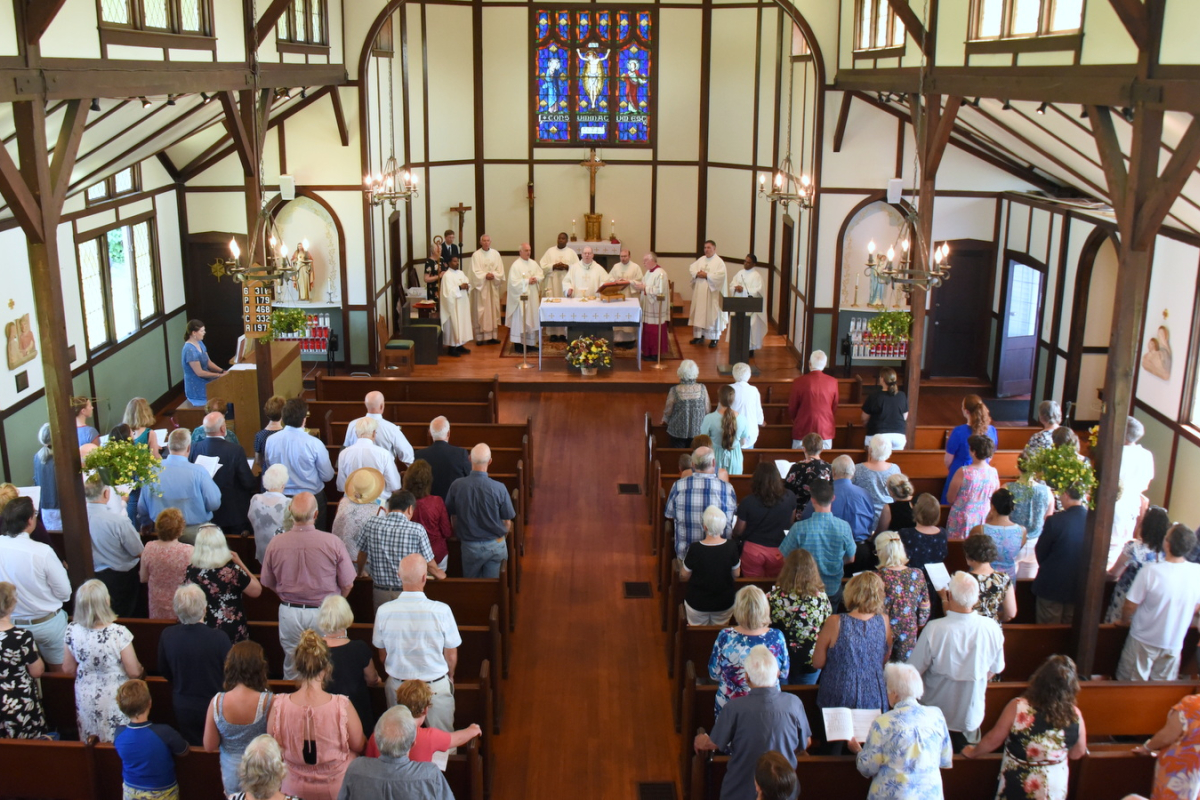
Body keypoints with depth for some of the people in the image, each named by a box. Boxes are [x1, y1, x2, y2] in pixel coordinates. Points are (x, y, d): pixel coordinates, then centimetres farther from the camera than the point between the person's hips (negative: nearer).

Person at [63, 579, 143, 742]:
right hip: (115, 699, -4)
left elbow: (68, 670, 1)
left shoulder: (72, 631, -13)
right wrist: (140, 668, 5)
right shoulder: (119, 633, -26)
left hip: (86, 699, 4)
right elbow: (134, 672, -18)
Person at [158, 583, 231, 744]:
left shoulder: (167, 636, -16)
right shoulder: (219, 637, -26)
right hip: (215, 707, -2)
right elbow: (229, 674, -13)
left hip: (183, 710, 2)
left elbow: (164, 672, 1)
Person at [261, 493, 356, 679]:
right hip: (324, 614, -2)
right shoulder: (332, 542, -16)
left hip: (289, 613, 2)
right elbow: (347, 584, -7)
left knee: (291, 670, 19)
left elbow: (268, 583, 3)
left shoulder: (275, 543, -12)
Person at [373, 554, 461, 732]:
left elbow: (382, 656, 0)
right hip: (436, 687, -2)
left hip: (397, 686, 2)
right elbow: (451, 655, -8)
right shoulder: (441, 611, -21)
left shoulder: (383, 611, -14)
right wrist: (450, 677, 13)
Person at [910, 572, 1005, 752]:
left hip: (936, 718, -2)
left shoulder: (934, 630, -30)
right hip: (971, 717, 3)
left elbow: (914, 671, -19)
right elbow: (994, 670, -1)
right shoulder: (992, 629, -19)